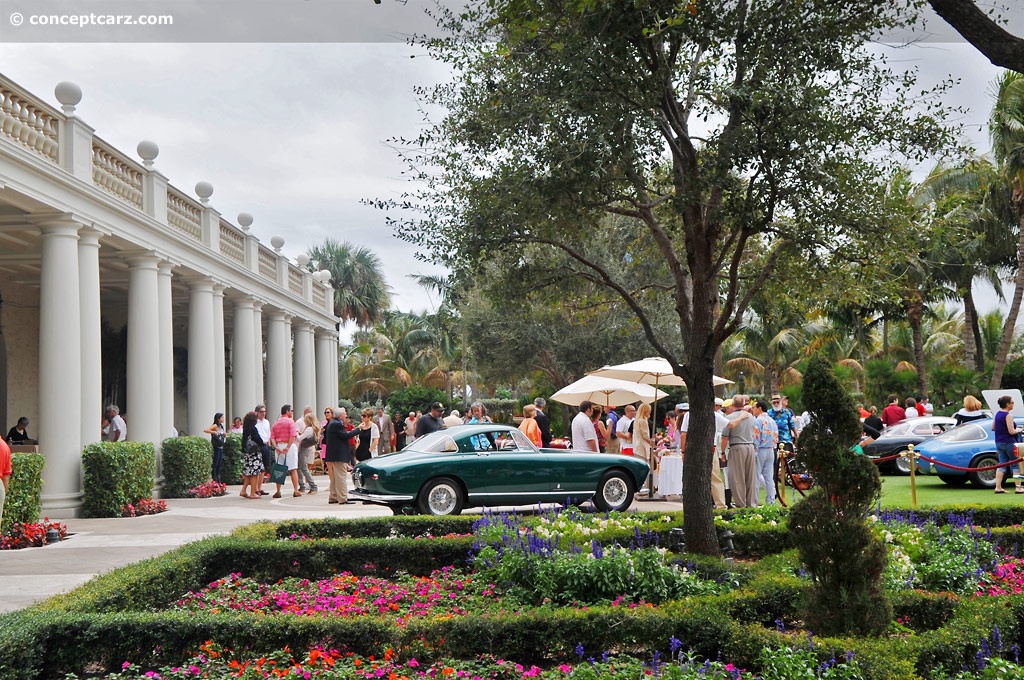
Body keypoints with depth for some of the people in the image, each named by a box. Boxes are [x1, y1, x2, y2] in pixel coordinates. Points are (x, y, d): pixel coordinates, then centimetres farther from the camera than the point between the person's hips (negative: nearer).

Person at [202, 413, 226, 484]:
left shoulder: (221, 426, 14)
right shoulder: (215, 426, -10)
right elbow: (205, 430, -21)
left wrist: (225, 434, 7)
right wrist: (213, 432, -29)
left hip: (221, 447, 8)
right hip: (216, 448, -8)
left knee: (219, 464, 10)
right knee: (215, 464, -5)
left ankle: (218, 481, 14)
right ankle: (214, 480, -3)